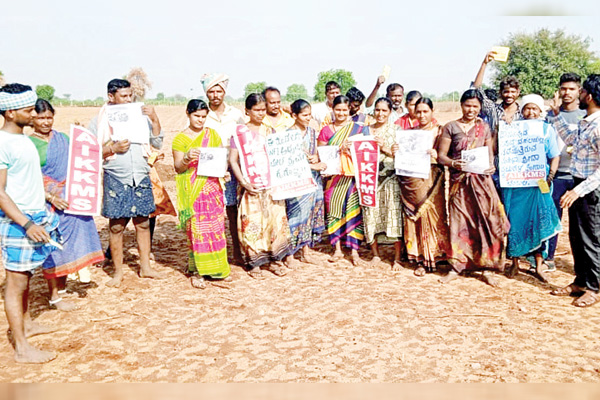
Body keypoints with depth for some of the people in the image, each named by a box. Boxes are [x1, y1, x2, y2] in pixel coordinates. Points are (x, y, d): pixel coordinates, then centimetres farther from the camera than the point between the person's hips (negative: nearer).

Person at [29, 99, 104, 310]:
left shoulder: (63, 138, 9)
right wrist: (50, 197, -21)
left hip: (71, 199, 5)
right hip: (48, 203, -5)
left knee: (68, 243, 13)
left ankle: (62, 285, 30)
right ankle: (54, 296, 16)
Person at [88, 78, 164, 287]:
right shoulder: (98, 121, 4)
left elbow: (157, 143, 8)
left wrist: (155, 119, -3)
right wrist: (113, 148, -13)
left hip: (141, 176, 3)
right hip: (115, 178, -2)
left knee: (143, 223, 8)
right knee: (116, 226, 2)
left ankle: (145, 267, 21)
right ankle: (118, 272, 15)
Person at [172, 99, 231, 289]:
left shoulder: (213, 135, 11)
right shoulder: (180, 139, 1)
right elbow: (177, 168, -3)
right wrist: (187, 158, -22)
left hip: (212, 187, 4)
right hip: (193, 190, -3)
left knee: (216, 227, 6)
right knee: (196, 229, -3)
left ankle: (215, 267, 18)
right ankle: (196, 271, 7)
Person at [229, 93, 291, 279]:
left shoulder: (270, 131, 11)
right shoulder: (240, 131, -1)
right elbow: (233, 160, -6)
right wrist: (243, 182, -16)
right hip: (252, 185, -4)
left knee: (276, 219, 4)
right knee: (252, 221, -3)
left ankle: (273, 259, 16)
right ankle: (253, 262, 10)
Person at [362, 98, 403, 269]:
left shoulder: (396, 129, 3)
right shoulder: (367, 130, 13)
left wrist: (386, 149, -13)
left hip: (391, 177, -3)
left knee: (394, 215, -7)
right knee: (371, 214, 2)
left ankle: (397, 258, 2)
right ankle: (376, 255, 17)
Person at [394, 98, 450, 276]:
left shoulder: (439, 131, 4)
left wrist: (435, 155, -23)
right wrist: (395, 152, -7)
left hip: (431, 180, -3)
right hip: (411, 180, 3)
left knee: (430, 215, -4)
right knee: (414, 218, 2)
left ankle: (430, 257, 8)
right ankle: (420, 258, 11)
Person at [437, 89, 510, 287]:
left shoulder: (484, 128, 12)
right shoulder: (451, 127, 4)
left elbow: (490, 153, 15)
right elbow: (441, 156, 1)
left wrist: (491, 166, -6)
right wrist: (453, 163, -19)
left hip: (481, 180, 2)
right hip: (459, 181, -1)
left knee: (486, 221, -3)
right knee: (459, 223, 2)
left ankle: (487, 267, 7)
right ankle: (456, 266, 14)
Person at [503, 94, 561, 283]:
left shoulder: (547, 129, 6)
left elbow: (554, 157, 5)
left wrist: (550, 178, -7)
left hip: (538, 184, 0)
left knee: (539, 222, -1)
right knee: (515, 221, 3)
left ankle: (539, 266, 12)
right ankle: (515, 262, 18)